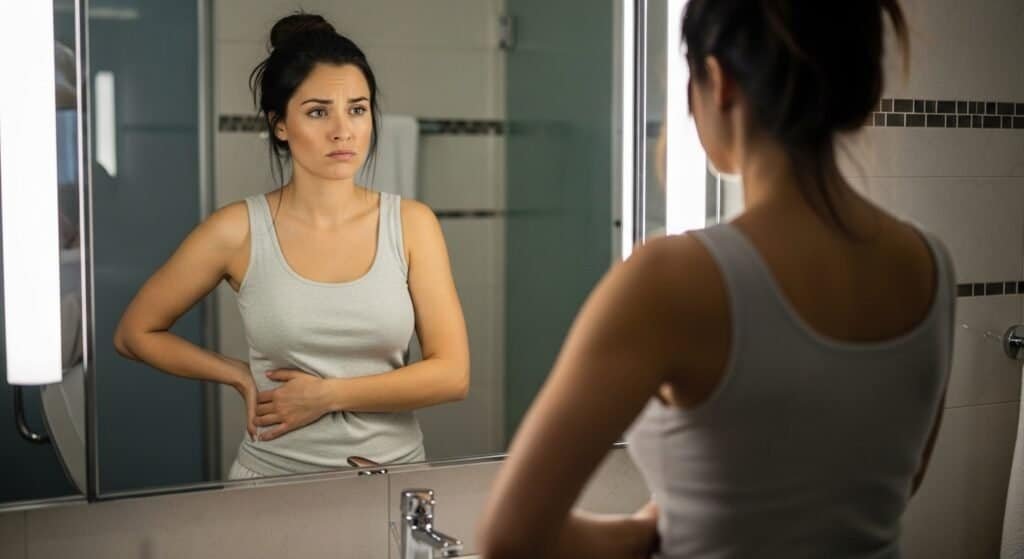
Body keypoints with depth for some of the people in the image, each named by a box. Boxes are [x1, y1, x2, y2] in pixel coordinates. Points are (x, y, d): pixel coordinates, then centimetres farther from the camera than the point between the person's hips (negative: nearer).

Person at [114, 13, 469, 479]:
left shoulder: (411, 224, -1)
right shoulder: (238, 230, -3)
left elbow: (451, 373, -4)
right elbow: (135, 334, 9)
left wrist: (327, 394, -9)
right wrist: (241, 376, 1)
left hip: (394, 471, 1)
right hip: (275, 476, -1)